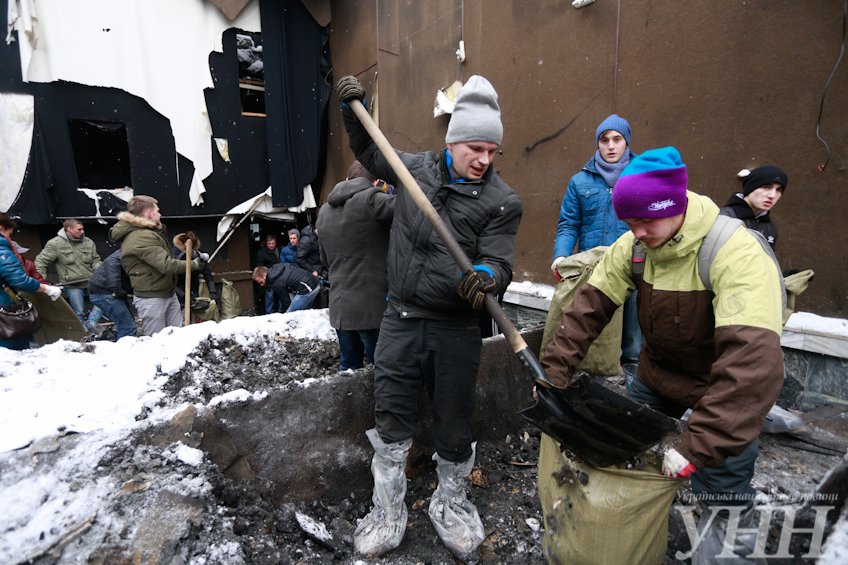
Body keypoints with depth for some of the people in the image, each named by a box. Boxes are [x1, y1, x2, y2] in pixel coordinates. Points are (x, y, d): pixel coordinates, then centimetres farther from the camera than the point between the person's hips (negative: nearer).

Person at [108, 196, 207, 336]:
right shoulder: (141, 237, -20)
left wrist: (161, 229, 10)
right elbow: (166, 265, -26)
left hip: (169, 294, 10)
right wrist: (195, 264, -14)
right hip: (151, 299, -10)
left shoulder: (148, 233, 14)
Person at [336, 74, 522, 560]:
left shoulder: (503, 201, -5)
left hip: (456, 329, -2)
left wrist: (485, 277, -34)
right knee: (391, 420, 9)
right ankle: (389, 512, 31)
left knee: (455, 423, 12)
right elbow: (370, 153, 24)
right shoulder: (415, 167, 5)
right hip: (400, 320, 2)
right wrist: (354, 110, 11)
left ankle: (451, 503, 40)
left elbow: (499, 261, -12)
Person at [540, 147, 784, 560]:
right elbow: (589, 307, -11)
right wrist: (555, 373, -18)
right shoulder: (634, 245, -12)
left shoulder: (737, 255, -30)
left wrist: (698, 446, -41)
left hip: (722, 391, -5)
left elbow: (753, 360, -38)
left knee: (721, 497, -1)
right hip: (656, 375, 5)